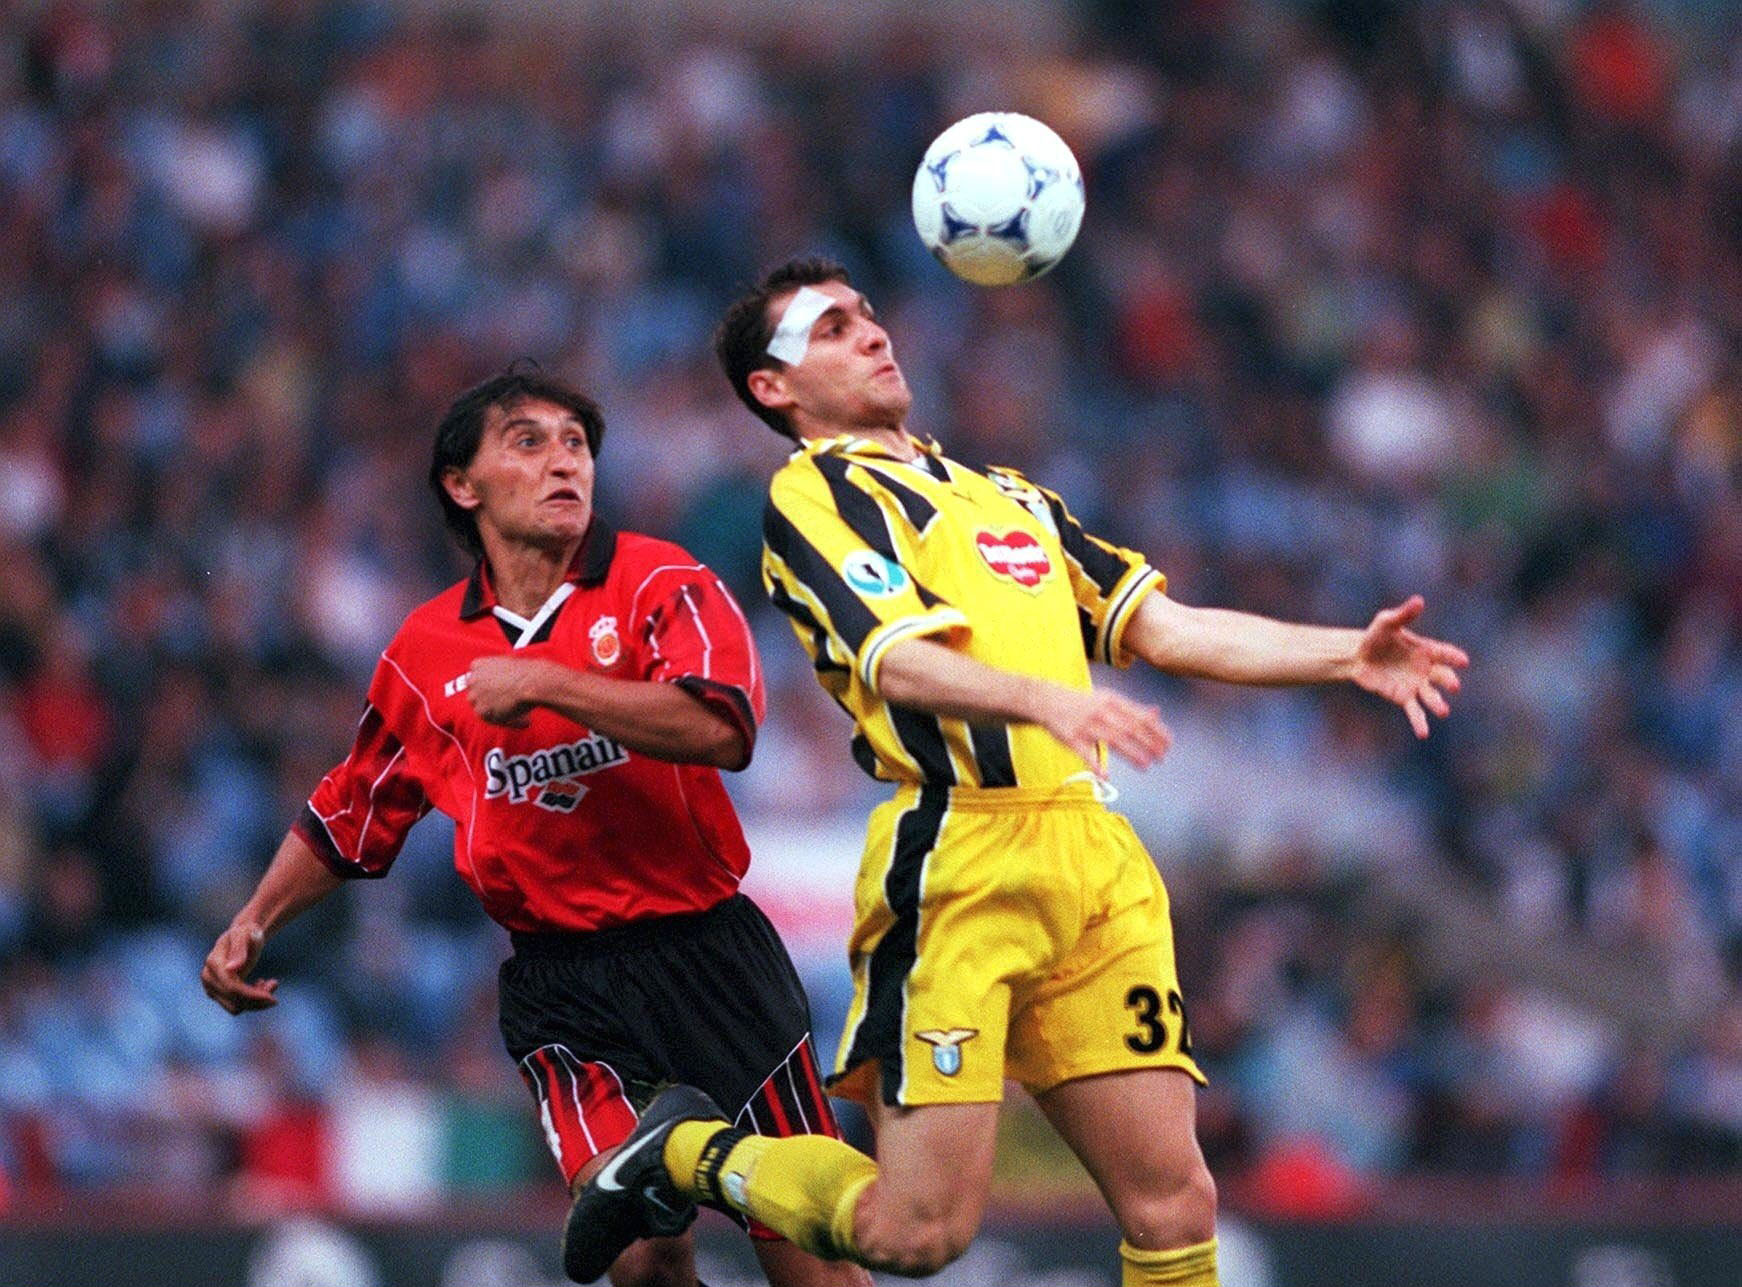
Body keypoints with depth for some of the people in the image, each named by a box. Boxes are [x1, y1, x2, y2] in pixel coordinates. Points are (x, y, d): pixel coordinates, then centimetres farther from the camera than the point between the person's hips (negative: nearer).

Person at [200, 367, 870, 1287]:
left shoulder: (660, 584, -2)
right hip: (561, 984, 1)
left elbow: (719, 728, -22)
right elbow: (348, 820, 22)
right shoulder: (426, 653, 7)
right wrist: (253, 923, 11)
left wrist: (544, 683, -22)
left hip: (705, 945, -1)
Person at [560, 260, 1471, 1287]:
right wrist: (1046, 701, -31)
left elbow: (1166, 628, 24)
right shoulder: (811, 495, 4)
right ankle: (693, 1147, 14)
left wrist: (1349, 654, 11)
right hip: (961, 855, -7)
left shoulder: (1009, 499, 29)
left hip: (1096, 857, 7)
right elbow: (896, 662, -13)